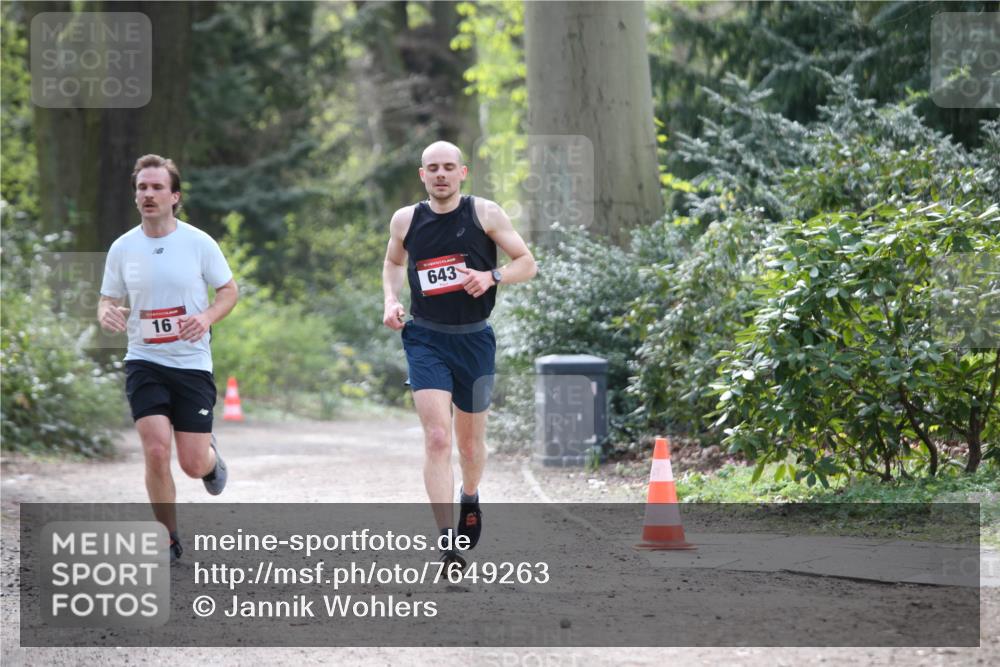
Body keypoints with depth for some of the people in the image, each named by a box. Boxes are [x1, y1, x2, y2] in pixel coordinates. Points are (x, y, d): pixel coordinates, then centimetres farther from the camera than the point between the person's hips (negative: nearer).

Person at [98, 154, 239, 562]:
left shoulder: (198, 243, -4)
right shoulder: (122, 248, 1)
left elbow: (229, 291, 5)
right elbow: (108, 301, 10)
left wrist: (207, 317, -16)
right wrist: (107, 314, -15)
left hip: (193, 364, -1)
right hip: (144, 363, 1)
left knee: (193, 464, -4)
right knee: (156, 450, -17)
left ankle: (211, 457, 37)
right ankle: (169, 540, 1)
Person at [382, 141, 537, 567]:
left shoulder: (484, 213, -4)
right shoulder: (405, 220, 2)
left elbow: (527, 264, 0)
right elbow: (393, 262, 22)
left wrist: (492, 276, -19)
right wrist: (391, 300, 3)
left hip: (474, 340, 0)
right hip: (425, 340, 0)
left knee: (470, 441, 14)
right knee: (437, 438, -17)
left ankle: (470, 498, 48)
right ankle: (447, 542, -21)